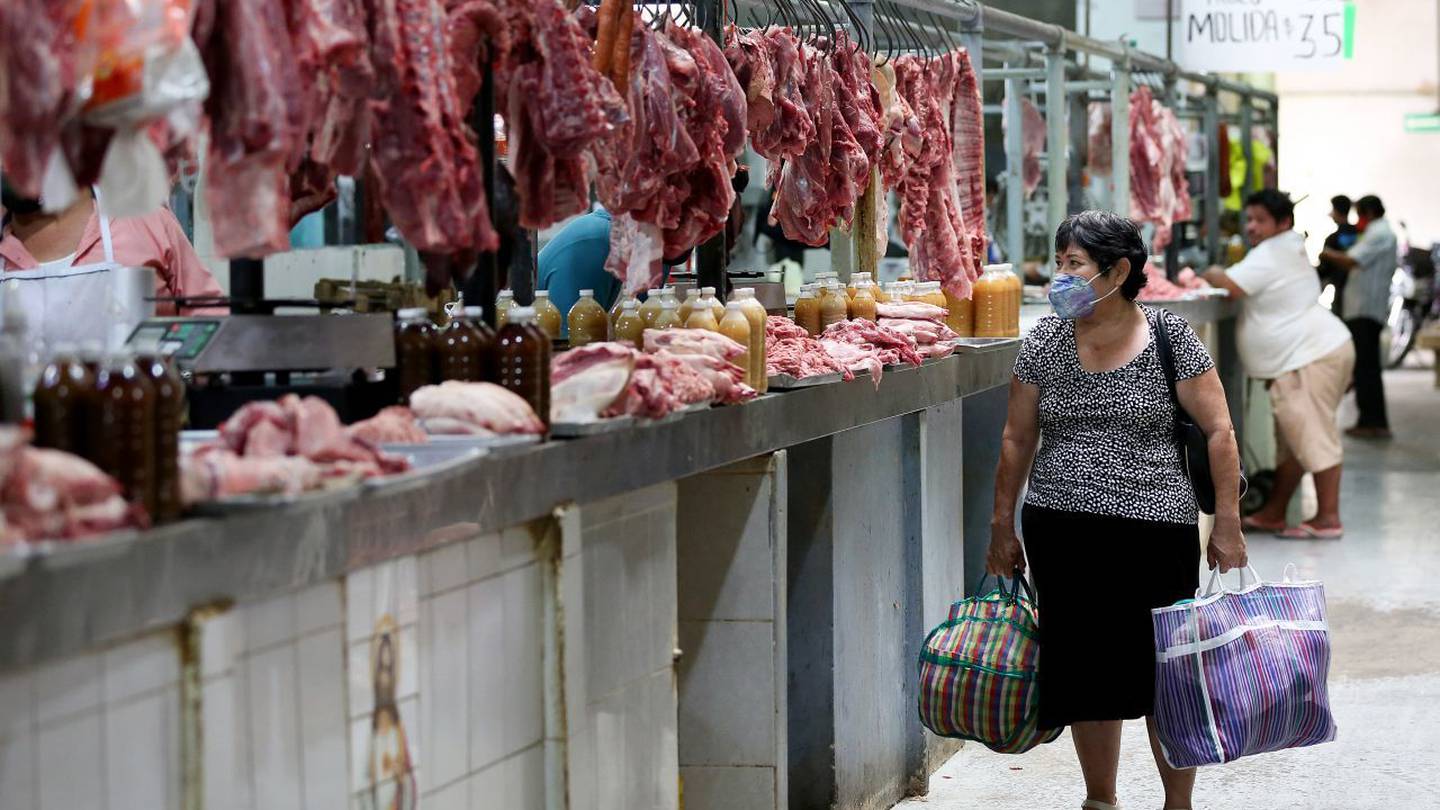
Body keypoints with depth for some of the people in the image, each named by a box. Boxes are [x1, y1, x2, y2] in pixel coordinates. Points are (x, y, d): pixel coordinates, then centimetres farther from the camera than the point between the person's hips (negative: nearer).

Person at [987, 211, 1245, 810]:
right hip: (1061, 532, 3)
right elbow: (1018, 439, 11)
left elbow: (1218, 431, -2)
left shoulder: (1171, 340, -4)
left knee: (1164, 672, 1)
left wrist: (1227, 524, -6)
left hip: (1154, 530, -3)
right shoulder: (1045, 342, 5)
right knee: (1085, 671, 7)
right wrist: (1002, 526, 11)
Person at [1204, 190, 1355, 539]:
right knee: (1292, 440, 15)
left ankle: (1328, 518, -7)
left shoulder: (1269, 256, -13)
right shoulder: (1289, 250, 21)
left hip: (1311, 357, -12)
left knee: (1313, 437, -9)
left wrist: (1208, 274, -1)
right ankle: (1273, 513, 22)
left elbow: (1229, 285, -22)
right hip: (1303, 356, 12)